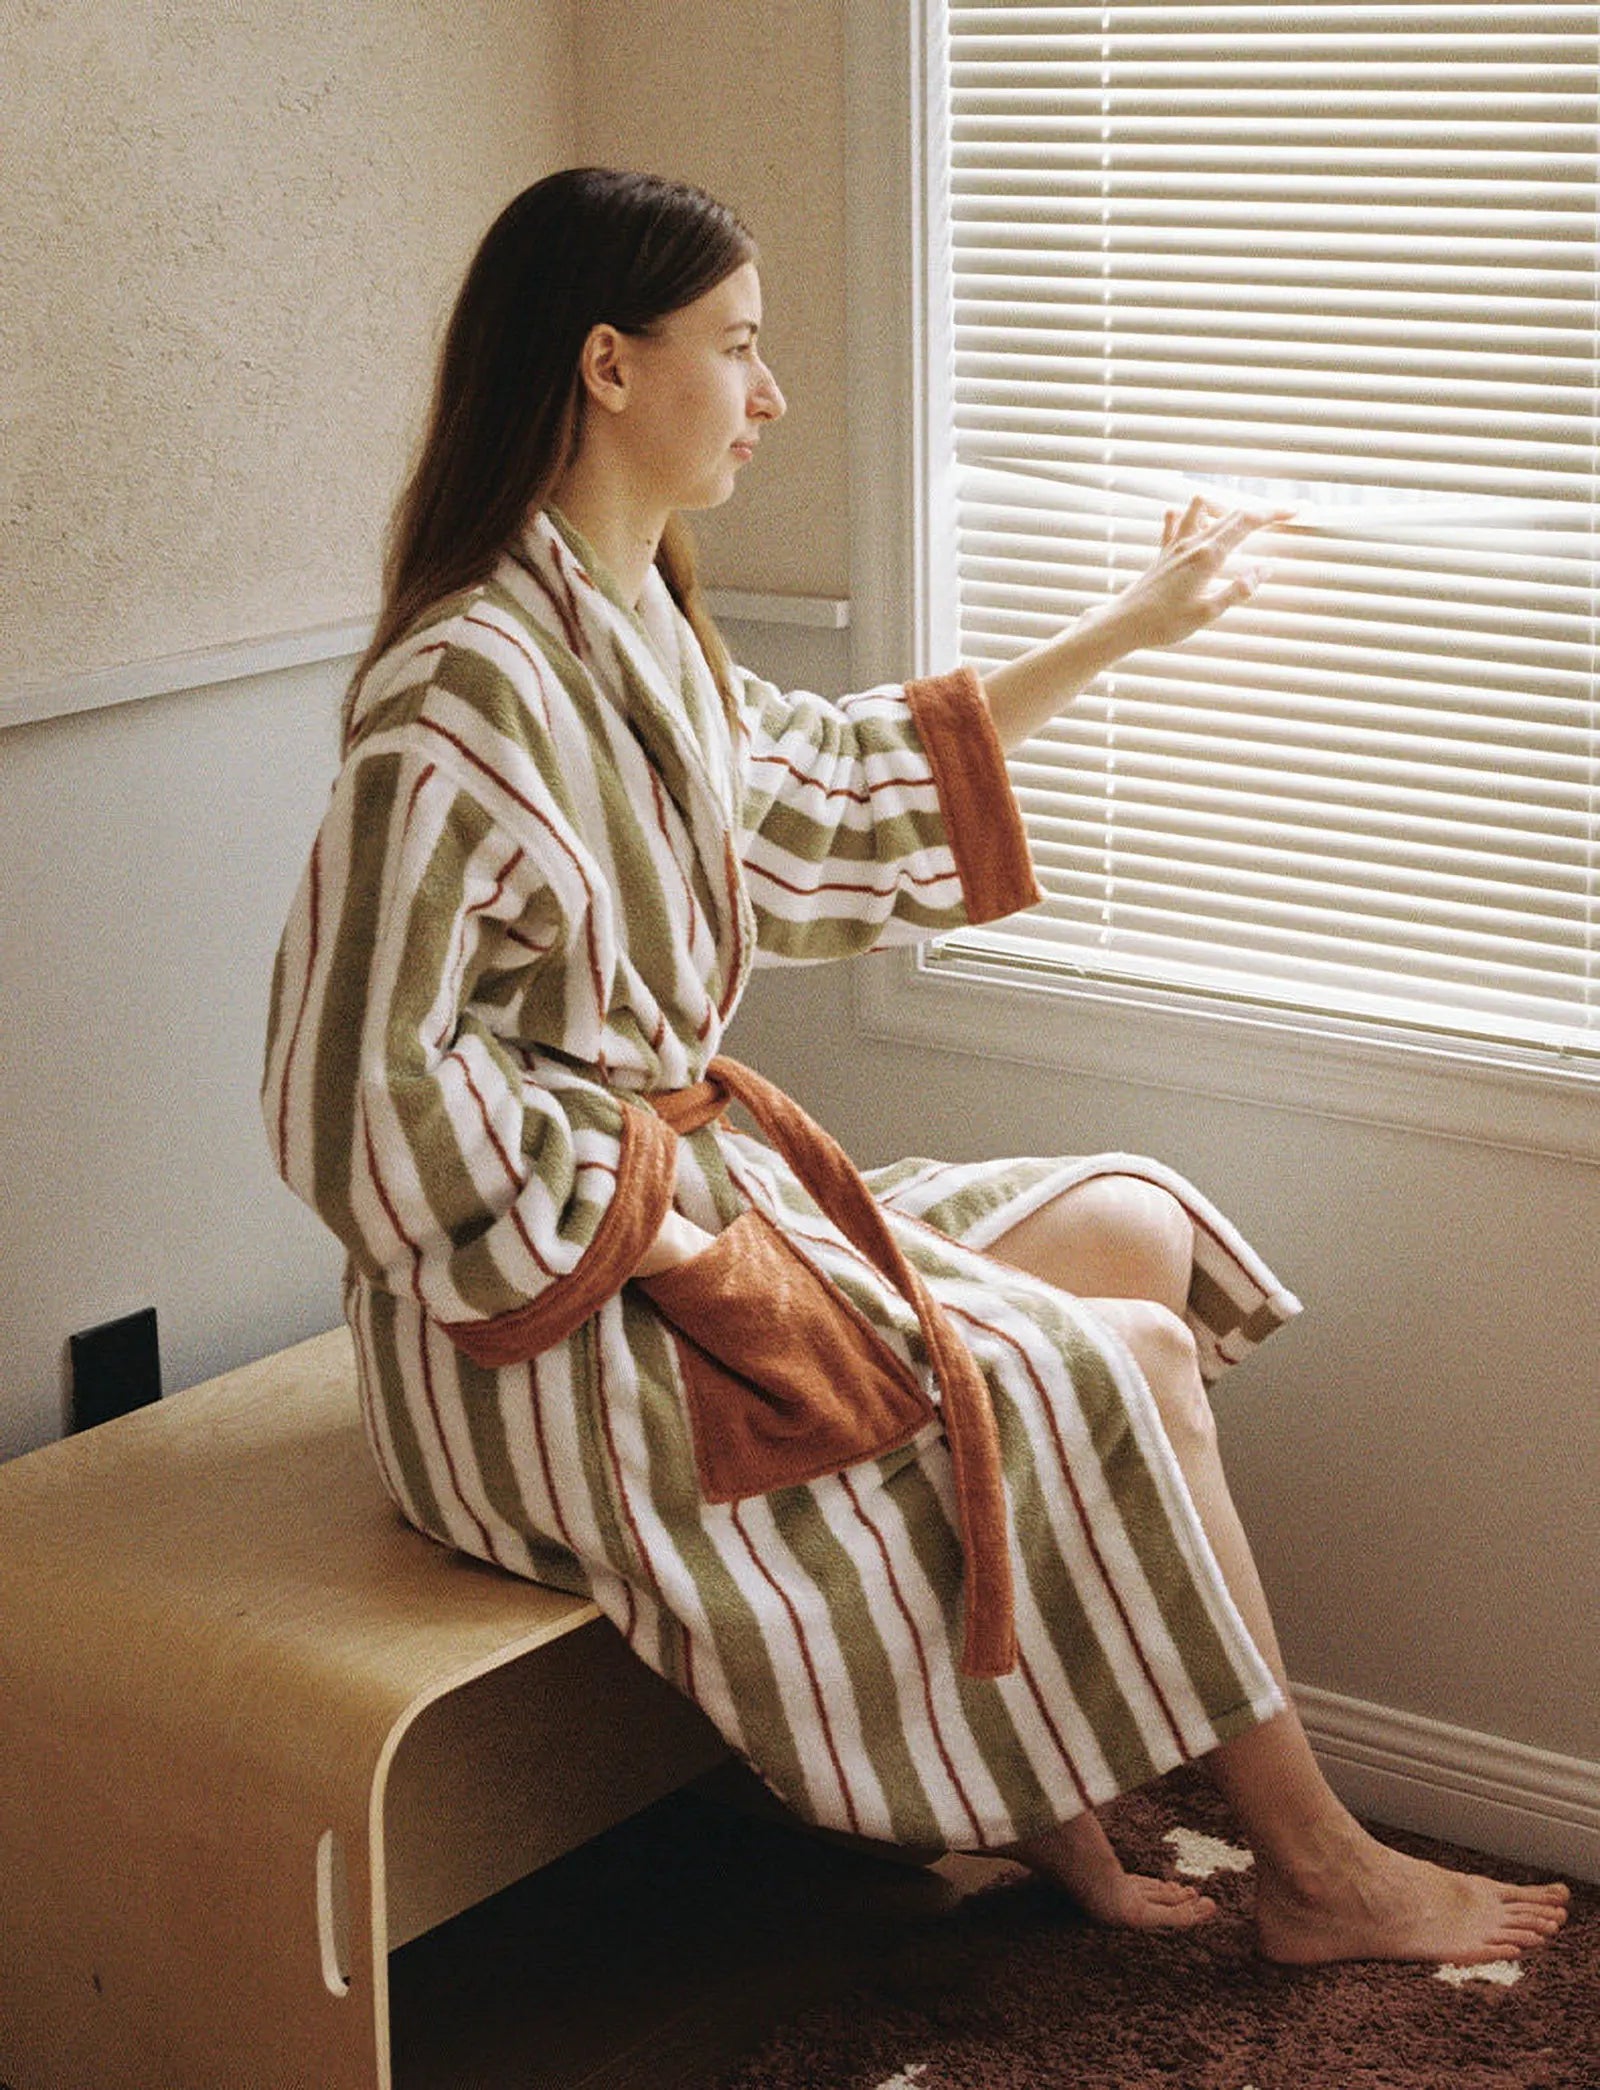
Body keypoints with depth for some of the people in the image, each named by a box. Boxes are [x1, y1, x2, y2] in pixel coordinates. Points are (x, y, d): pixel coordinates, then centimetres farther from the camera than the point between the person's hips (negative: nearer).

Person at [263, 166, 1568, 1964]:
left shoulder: (637, 630, 8)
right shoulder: (472, 689, -23)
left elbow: (835, 789, 25)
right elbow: (367, 1083, -25)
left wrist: (1125, 630, 28)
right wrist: (665, 1233, -19)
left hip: (681, 1187, 10)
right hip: (561, 1311, -10)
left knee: (1137, 1229, 6)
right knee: (1125, 1364, -7)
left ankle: (1049, 1806, 8)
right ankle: (1314, 1874, 12)